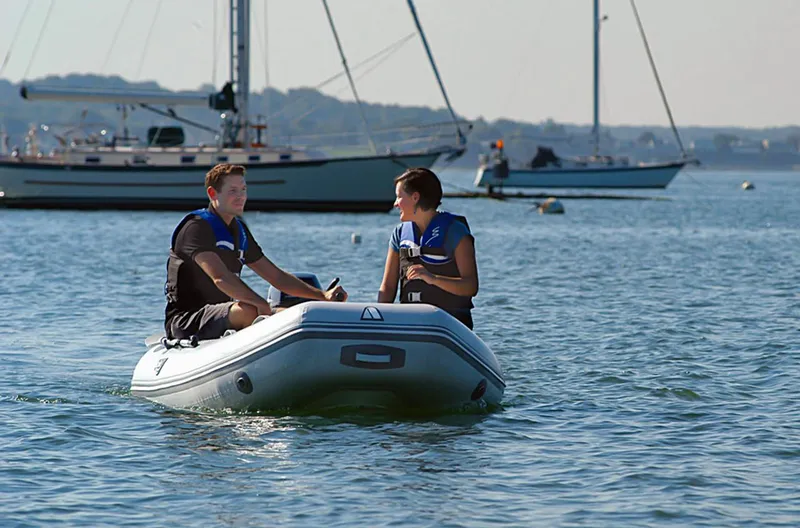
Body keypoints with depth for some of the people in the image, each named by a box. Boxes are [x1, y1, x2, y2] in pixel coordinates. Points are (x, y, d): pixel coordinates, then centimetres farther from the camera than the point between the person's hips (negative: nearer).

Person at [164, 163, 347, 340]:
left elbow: (276, 276, 17)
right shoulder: (196, 227, -13)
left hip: (222, 316, 9)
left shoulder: (240, 231, 15)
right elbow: (220, 278, -27)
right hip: (185, 321, -9)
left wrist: (322, 295, 6)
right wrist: (263, 305, -37)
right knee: (248, 311, -34)